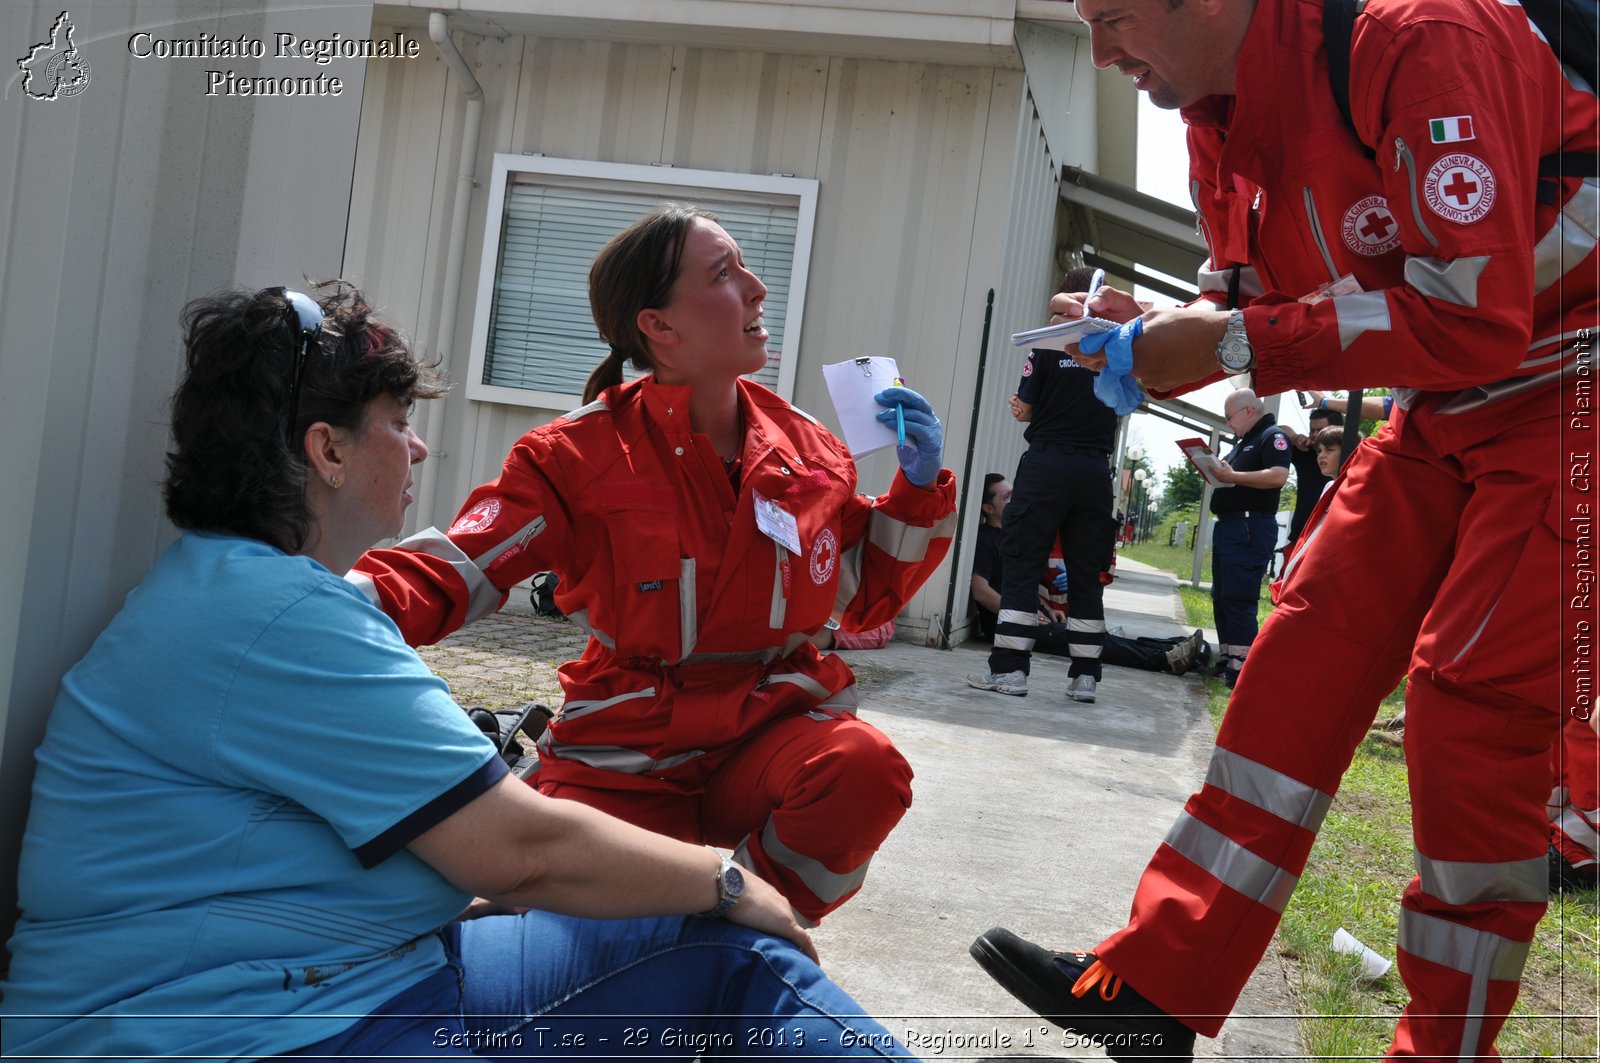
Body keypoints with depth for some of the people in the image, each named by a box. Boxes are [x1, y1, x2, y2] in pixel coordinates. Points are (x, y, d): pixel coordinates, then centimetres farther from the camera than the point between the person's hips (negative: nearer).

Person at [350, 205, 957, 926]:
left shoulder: (809, 449, 5)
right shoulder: (581, 456, -7)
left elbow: (867, 597, 16)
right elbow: (452, 570, -13)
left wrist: (917, 488, 1)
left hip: (771, 731, 3)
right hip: (623, 756, -2)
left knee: (865, 767, -29)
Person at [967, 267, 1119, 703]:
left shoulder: (1048, 347, -5)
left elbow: (1025, 410, -2)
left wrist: (1018, 406, 18)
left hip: (1046, 465, -3)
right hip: (1095, 469, 3)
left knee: (1022, 565, 1)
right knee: (1086, 574, 8)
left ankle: (1009, 668, -3)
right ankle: (1085, 675, 9)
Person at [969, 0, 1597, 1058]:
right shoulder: (1221, 118, 2)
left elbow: (1475, 317, -29)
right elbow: (1250, 295, 14)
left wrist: (1229, 342, -25)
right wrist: (1149, 327, -7)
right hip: (1440, 414, 8)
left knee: (1472, 696, -13)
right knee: (1310, 651, 1)